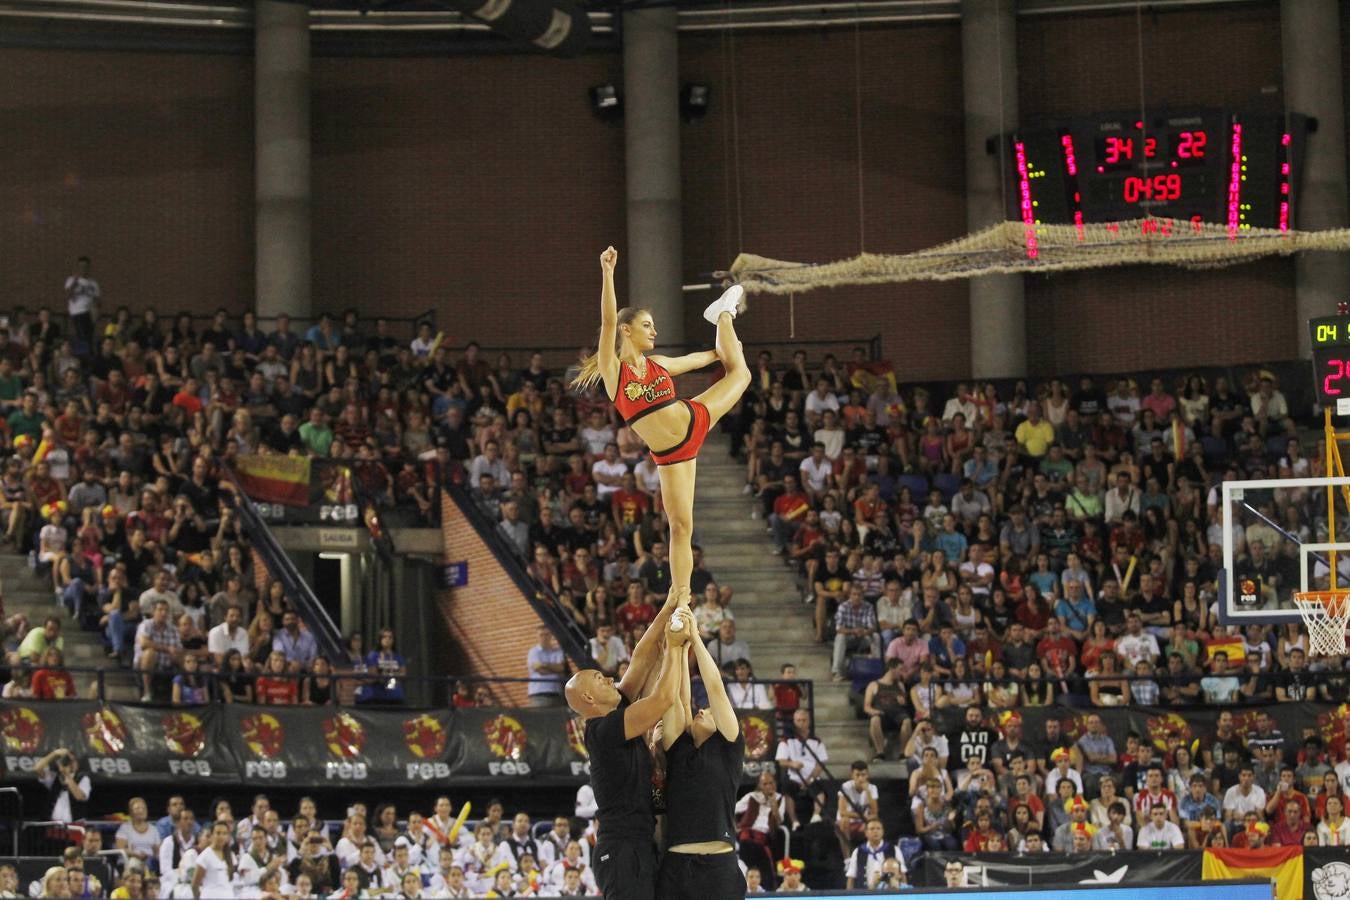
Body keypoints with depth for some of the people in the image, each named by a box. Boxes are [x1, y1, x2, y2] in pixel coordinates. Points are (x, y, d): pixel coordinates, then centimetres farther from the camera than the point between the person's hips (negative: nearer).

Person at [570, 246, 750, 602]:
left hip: (694, 421, 5)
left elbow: (692, 360, 24)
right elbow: (608, 321, -26)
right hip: (669, 453, -5)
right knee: (680, 526, -2)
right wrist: (607, 273, -36)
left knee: (739, 372, 25)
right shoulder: (613, 370, -14)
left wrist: (720, 351, 42)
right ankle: (680, 598, 14)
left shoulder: (658, 365, 3)